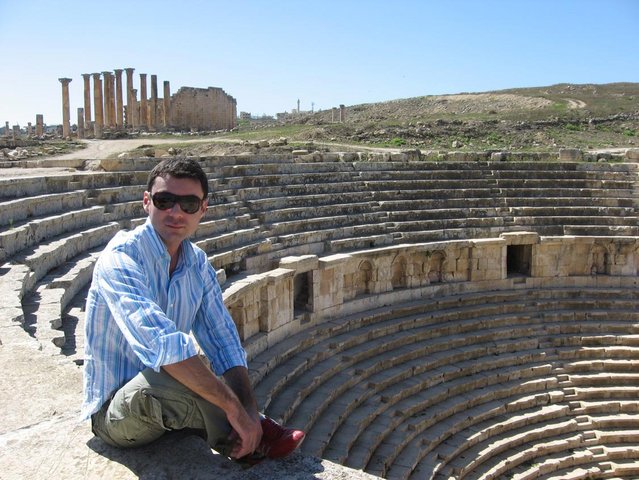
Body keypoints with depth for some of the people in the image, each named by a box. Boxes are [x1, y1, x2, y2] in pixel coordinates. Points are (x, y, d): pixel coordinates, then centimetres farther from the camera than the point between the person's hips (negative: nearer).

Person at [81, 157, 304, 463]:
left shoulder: (198, 263, -1)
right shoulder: (121, 258, -23)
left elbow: (223, 339, -4)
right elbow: (161, 344, -37)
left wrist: (249, 411, -18)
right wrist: (234, 407, -35)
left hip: (167, 408, 7)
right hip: (114, 412, -7)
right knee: (170, 373, -33)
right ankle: (245, 443, -12)